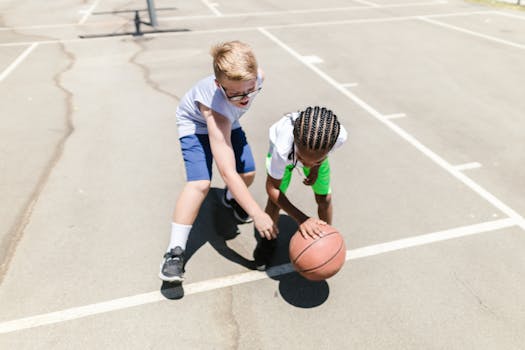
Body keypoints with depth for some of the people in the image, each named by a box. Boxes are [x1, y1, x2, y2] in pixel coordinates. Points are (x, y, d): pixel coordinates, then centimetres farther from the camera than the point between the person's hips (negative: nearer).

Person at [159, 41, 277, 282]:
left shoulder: (257, 76, -30)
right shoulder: (216, 106, -45)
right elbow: (227, 171, -49)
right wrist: (257, 214, -50)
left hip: (228, 120, 6)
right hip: (196, 123, -5)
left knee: (248, 172, -3)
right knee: (200, 183, -24)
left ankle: (230, 198, 34)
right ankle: (175, 251, -13)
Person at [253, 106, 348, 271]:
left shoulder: (340, 135, -41)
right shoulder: (282, 148, -48)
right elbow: (272, 188, -31)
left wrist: (316, 167, -11)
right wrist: (301, 218, -38)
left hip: (317, 149, 2)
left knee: (324, 198, 1)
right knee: (274, 201, -10)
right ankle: (268, 239, 21)